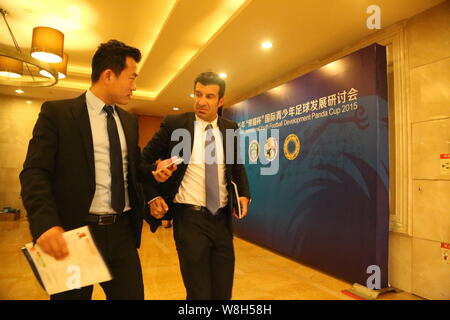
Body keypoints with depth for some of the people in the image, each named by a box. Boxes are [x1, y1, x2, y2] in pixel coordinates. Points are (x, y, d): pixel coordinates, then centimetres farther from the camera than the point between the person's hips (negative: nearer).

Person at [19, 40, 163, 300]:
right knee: (72, 293, 13)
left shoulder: (129, 121, 12)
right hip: (74, 233, -4)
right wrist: (46, 223, -25)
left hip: (122, 232, 5)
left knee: (132, 294, 10)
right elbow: (35, 172, -10)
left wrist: (152, 171, -1)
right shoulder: (57, 112, -4)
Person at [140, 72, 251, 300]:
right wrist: (153, 197, -6)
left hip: (222, 219, 4)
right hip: (190, 219, -3)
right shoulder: (174, 124, -6)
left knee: (223, 292, 15)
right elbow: (145, 160, 4)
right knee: (199, 293, 6)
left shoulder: (230, 128, 5)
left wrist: (244, 194, 3)